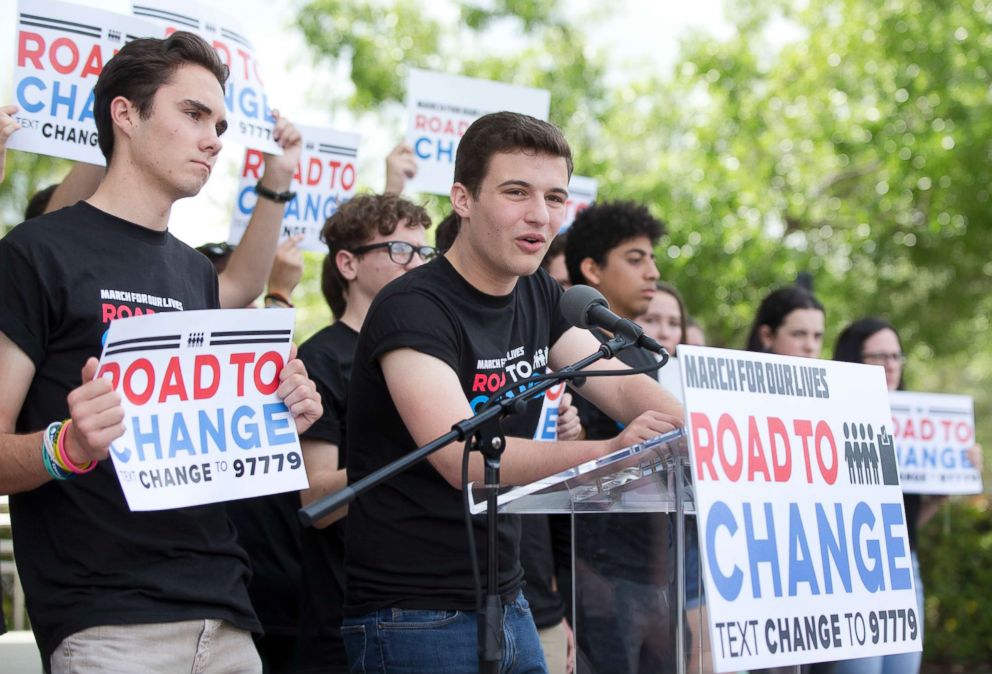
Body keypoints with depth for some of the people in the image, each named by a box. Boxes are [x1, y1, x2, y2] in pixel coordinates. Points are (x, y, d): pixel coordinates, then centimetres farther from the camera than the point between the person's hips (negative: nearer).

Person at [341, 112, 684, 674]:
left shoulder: (538, 298, 8)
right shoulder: (414, 309, -16)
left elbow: (623, 388, 0)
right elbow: (462, 458, -28)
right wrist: (611, 450, -40)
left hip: (507, 604, 7)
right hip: (414, 620, -7)